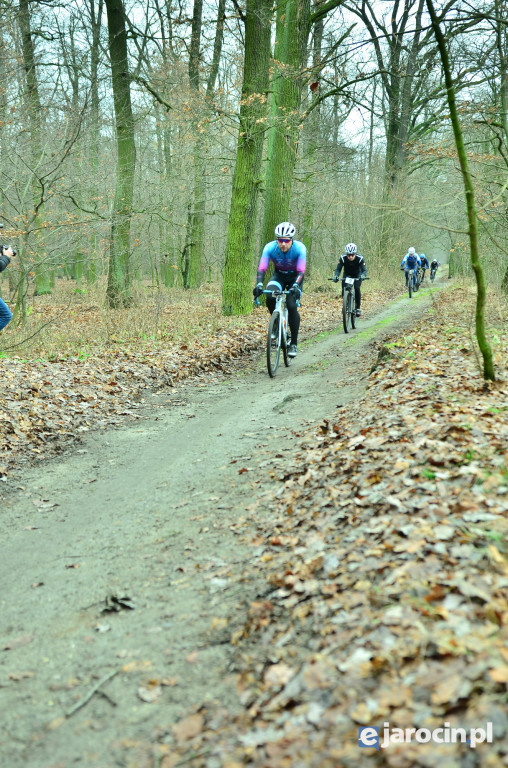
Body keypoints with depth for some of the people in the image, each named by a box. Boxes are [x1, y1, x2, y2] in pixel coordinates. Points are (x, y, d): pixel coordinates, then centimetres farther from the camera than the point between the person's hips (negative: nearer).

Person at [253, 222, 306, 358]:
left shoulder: (299, 248, -29)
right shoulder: (270, 247, -24)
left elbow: (301, 271, -34)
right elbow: (262, 268, -29)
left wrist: (296, 286, -52)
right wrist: (259, 284, -47)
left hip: (294, 277, -2)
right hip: (278, 275, 2)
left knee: (292, 306, -22)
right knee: (270, 297, -29)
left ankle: (294, 344, -9)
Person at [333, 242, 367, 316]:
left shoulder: (360, 258, -30)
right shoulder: (343, 258, -27)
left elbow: (364, 270, -33)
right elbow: (338, 269, -27)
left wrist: (363, 275, -57)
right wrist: (335, 276, -49)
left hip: (357, 276, -2)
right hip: (347, 275, 2)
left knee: (357, 288, -26)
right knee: (344, 289, -19)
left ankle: (358, 308, -13)